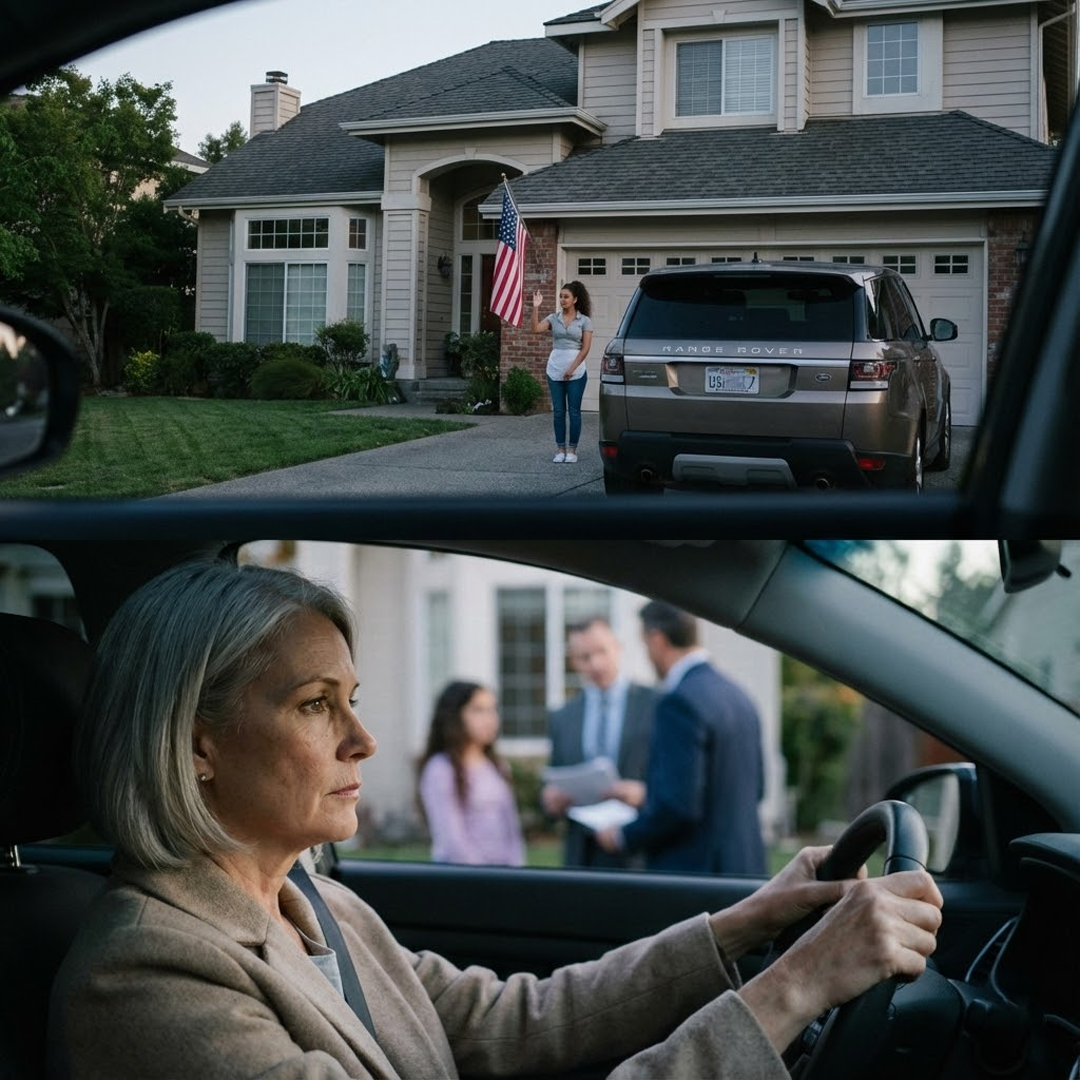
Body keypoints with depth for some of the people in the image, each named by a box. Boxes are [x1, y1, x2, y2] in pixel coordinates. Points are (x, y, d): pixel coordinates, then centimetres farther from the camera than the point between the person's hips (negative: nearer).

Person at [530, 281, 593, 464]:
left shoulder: (584, 321, 0)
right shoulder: (554, 318, 7)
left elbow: (586, 348, -5)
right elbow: (536, 329, -8)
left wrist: (572, 368, -11)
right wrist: (536, 307, -15)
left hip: (576, 371, -3)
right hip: (555, 370, 3)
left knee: (574, 411, 0)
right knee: (558, 411, 4)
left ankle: (572, 449, 6)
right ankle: (560, 449, 9)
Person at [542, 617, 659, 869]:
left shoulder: (656, 705, 2)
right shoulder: (561, 718, 14)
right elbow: (552, 792, 17)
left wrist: (642, 793, -19)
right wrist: (550, 800, -5)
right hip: (583, 856, 3)